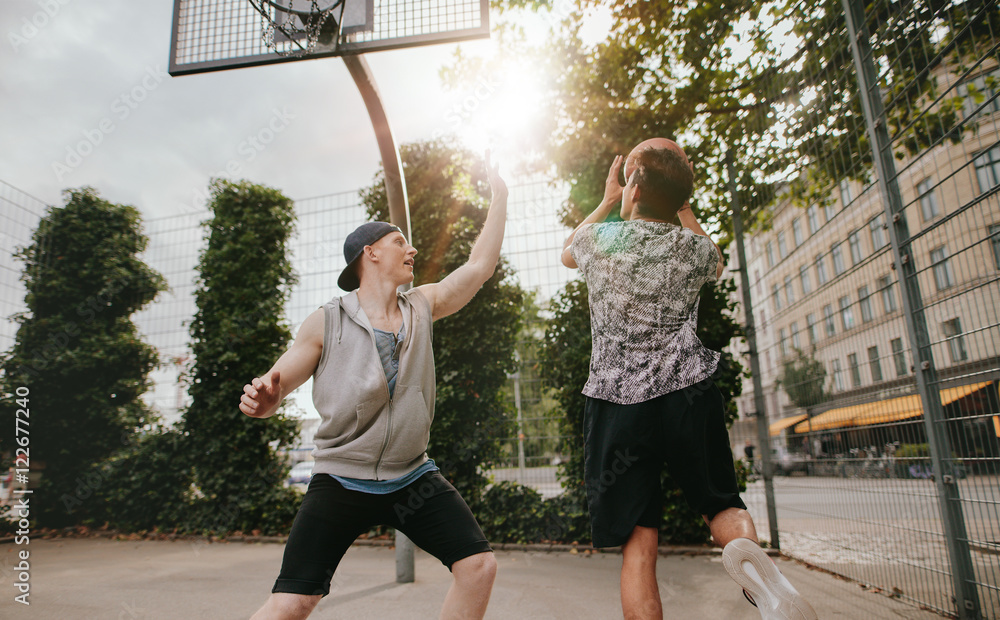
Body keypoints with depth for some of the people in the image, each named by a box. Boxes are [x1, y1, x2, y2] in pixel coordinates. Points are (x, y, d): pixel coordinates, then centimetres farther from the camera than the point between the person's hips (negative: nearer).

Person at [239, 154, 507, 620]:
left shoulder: (422, 308, 3)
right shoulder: (327, 323, -7)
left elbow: (481, 265, 7)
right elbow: (271, 391, -4)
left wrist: (499, 193, 10)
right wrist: (260, 401, -28)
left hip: (412, 477, 4)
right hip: (341, 481, -3)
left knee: (478, 564, -4)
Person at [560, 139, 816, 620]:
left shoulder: (597, 239, 1)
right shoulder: (693, 247, 2)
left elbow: (568, 253, 27)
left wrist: (607, 202, 35)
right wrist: (679, 206, 29)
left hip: (614, 404, 0)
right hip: (686, 396, 1)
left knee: (637, 543, 1)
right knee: (723, 506, 17)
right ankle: (749, 554, -16)